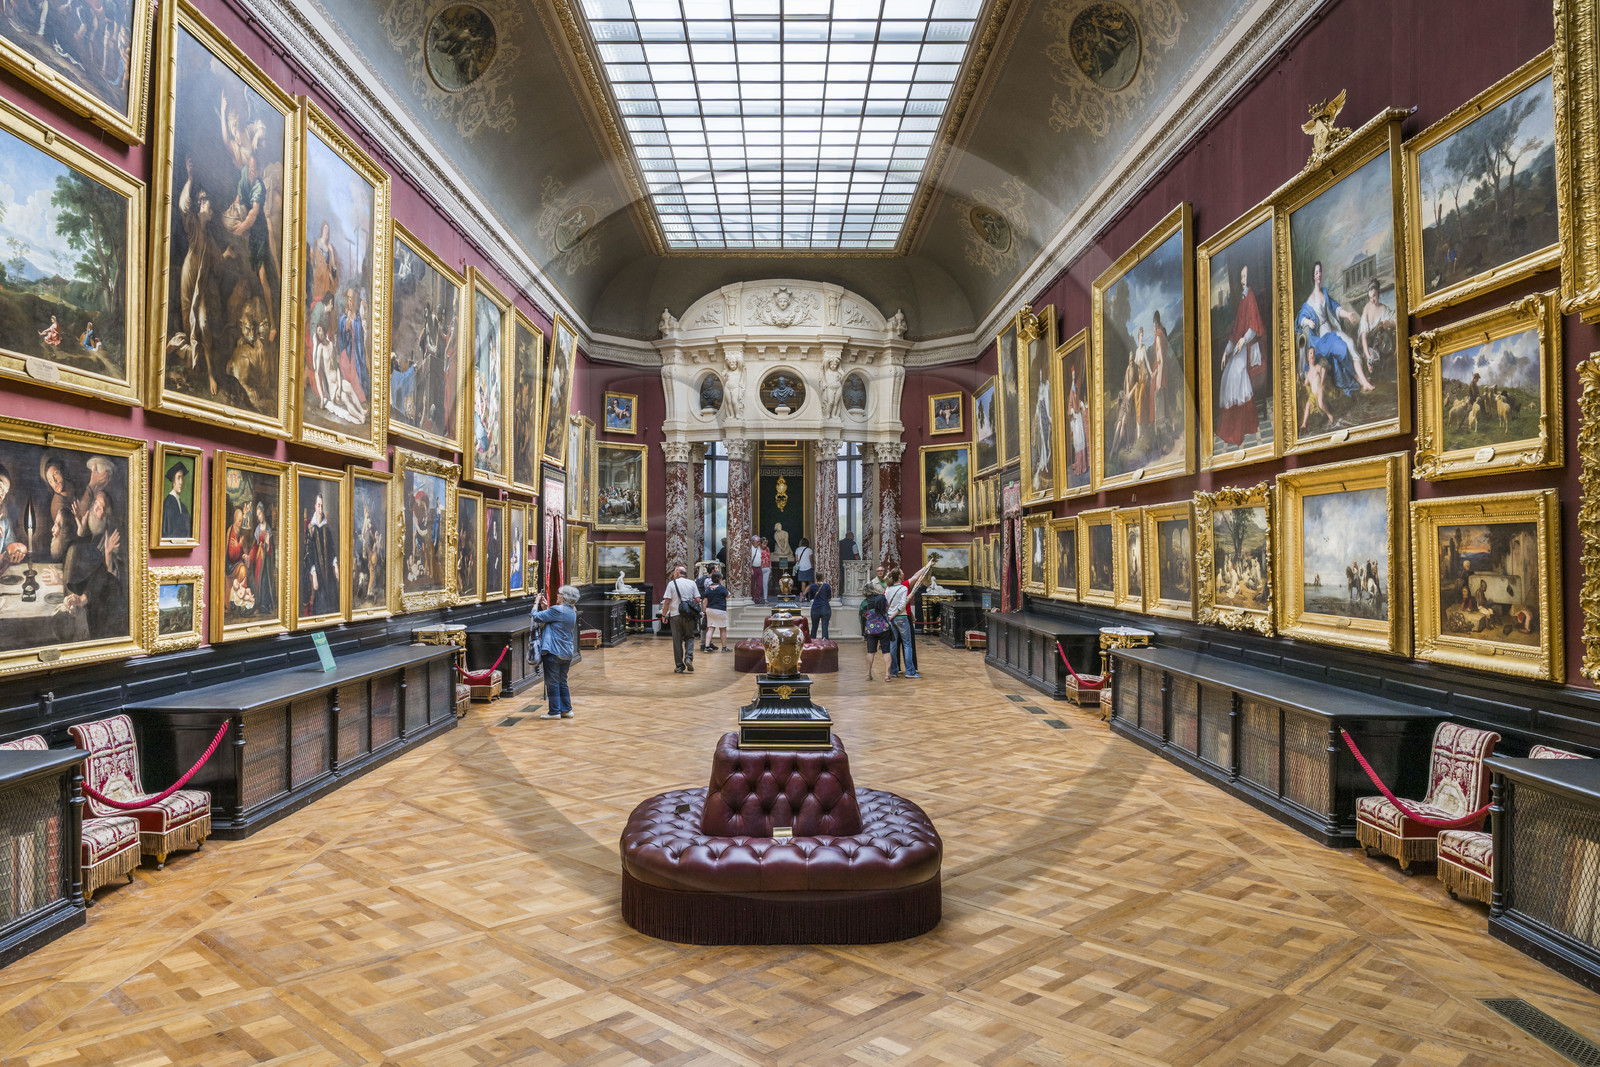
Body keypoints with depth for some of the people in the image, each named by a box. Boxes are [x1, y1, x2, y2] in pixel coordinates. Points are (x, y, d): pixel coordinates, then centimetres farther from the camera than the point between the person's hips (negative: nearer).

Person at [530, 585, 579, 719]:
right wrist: (545, 607, 16)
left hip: (554, 652, -8)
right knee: (562, 682, 15)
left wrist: (536, 604, 4)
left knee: (552, 682, 0)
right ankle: (566, 709, 16)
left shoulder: (557, 610, -16)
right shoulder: (572, 612, 11)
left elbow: (536, 617, -10)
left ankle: (554, 711, 3)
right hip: (567, 653, 8)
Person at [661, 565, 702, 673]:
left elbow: (667, 601, -5)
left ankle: (679, 666, 6)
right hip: (689, 616, 1)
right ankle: (688, 657, -9)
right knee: (689, 637, 14)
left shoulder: (671, 584, 0)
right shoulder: (692, 583, 7)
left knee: (677, 641, 4)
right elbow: (697, 600, 2)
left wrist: (664, 615, 4)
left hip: (675, 615, -1)